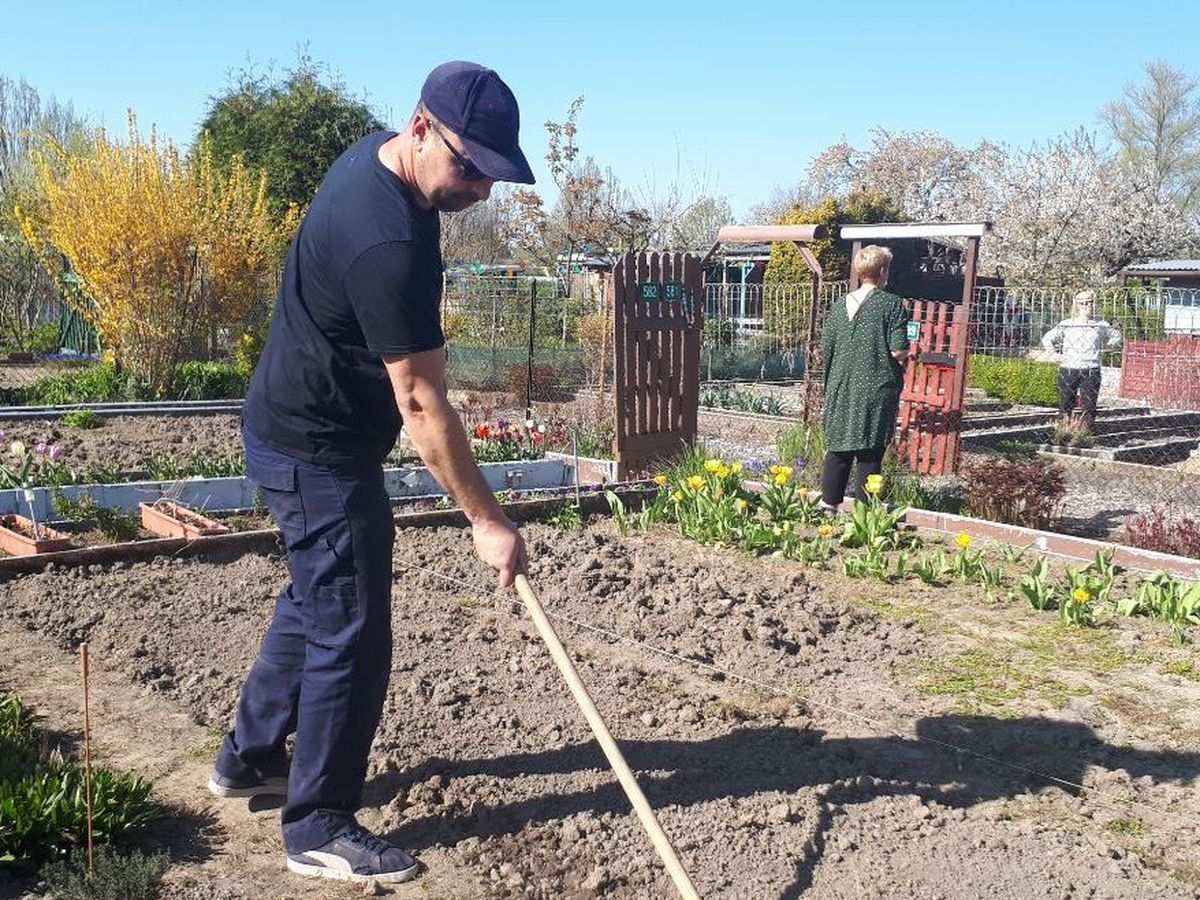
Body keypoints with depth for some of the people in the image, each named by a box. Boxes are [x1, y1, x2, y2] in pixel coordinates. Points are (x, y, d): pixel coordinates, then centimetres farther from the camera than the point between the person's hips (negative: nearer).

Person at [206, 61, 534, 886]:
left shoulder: (374, 155, -1)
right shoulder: (388, 245, -31)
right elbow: (422, 402, -30)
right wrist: (488, 521, -25)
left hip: (298, 431, 10)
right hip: (320, 454, -10)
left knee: (315, 602, 23)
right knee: (351, 636, -2)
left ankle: (249, 757, 40)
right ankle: (319, 828, 14)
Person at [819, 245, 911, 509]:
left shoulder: (840, 305, 4)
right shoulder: (892, 304, -9)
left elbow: (825, 349, 6)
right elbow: (899, 351, -14)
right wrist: (906, 354, 8)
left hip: (842, 388, 4)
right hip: (878, 388, -4)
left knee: (837, 449, 12)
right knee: (871, 452, 3)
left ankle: (829, 503, 16)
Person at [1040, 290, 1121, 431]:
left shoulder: (1100, 325, 6)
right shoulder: (1066, 325, 4)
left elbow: (1116, 337, 22)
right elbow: (1047, 339, 9)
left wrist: (1102, 346, 11)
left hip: (1091, 372, 1)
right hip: (1068, 371, -1)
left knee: (1089, 405, -1)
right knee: (1065, 405, 1)